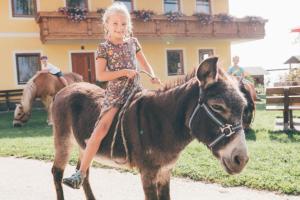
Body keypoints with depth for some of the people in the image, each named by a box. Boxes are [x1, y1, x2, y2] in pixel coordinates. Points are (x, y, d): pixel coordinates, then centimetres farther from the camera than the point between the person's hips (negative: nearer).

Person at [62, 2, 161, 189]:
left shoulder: (133, 42, 10)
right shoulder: (103, 48, -2)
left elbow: (145, 63, 19)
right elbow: (100, 75, -10)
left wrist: (153, 77, 0)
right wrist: (124, 72, -17)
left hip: (135, 89, 5)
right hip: (115, 93, -4)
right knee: (101, 129, -17)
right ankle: (81, 174, -14)